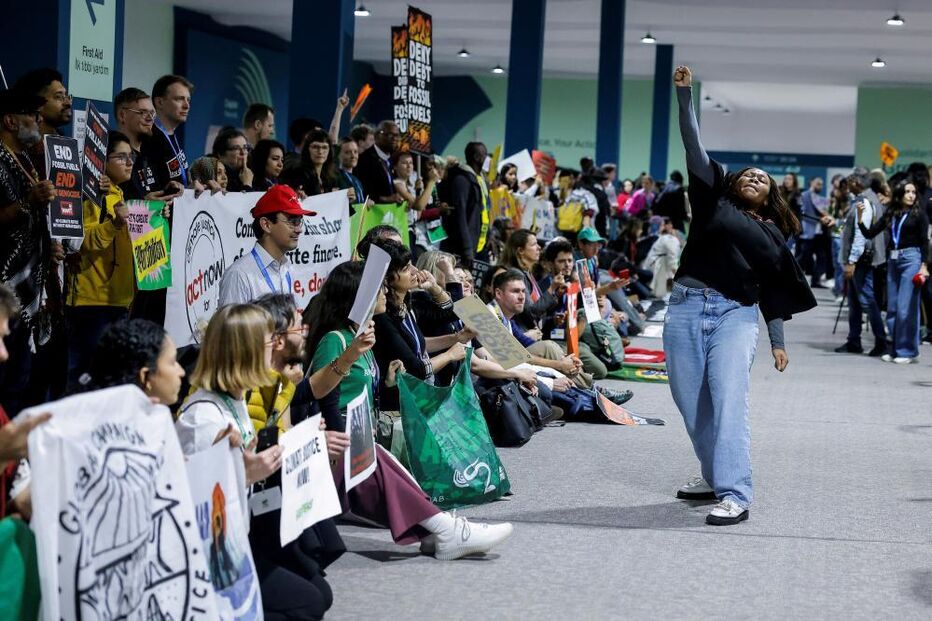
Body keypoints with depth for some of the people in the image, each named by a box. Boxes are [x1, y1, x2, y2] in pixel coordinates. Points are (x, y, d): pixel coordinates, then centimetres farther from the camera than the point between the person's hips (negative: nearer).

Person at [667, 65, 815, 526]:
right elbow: (693, 148, 7)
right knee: (691, 402, 4)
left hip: (737, 315, -1)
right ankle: (715, 475, 24)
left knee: (728, 399, -17)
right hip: (686, 306, 1)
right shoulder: (713, 202, 14)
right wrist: (684, 94, 0)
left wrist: (778, 342, 16)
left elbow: (773, 292, 21)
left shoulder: (772, 234, 18)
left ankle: (735, 495, -23)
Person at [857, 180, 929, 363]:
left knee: (906, 308, -8)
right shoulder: (890, 214, 10)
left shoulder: (919, 214, -1)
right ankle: (895, 349, 16)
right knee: (892, 308, 8)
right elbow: (869, 234, 8)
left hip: (911, 259, -5)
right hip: (893, 260, 5)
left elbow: (924, 241, -3)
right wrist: (860, 217, -6)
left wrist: (924, 265, -12)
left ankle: (908, 351, 0)